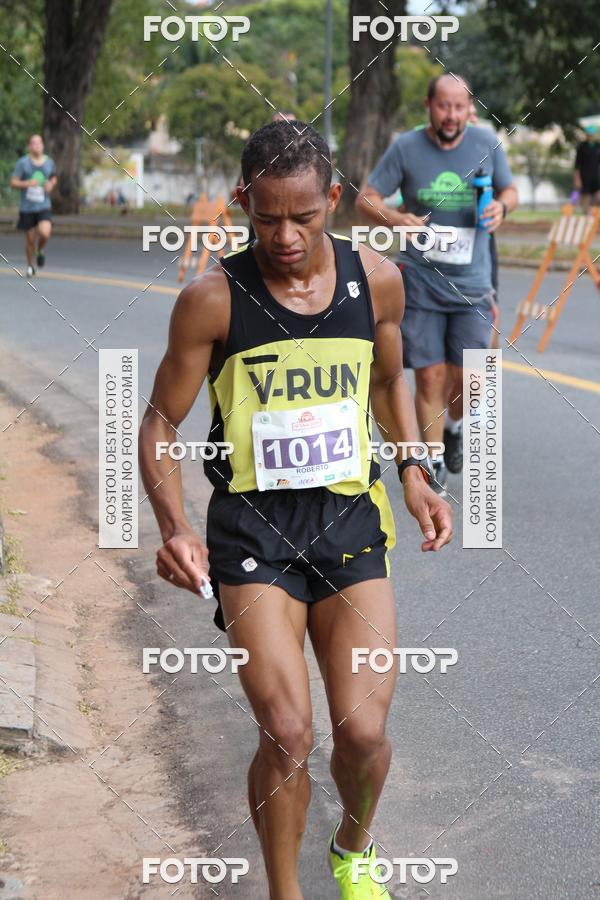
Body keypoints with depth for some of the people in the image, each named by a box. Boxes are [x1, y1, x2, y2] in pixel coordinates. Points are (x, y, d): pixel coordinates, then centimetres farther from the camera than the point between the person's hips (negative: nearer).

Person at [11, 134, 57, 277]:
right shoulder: (23, 162, -7)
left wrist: (51, 184, -2)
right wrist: (27, 183, -23)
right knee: (30, 239, 6)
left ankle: (40, 250, 13)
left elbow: (53, 178, 20)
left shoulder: (49, 162, 2)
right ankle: (30, 266, 31)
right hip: (27, 208, -1)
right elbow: (13, 182, -6)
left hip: (44, 207, 1)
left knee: (45, 233, -22)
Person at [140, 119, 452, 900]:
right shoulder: (213, 299, -10)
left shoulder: (376, 279, -1)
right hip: (252, 525, -2)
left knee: (363, 732, -3)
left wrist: (413, 474, 8)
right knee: (287, 733, -12)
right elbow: (161, 422, -3)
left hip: (350, 519, 2)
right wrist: (173, 526, -17)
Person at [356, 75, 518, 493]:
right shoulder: (406, 147, -6)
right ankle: (434, 464, 12)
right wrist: (397, 219, -23)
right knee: (430, 376, -2)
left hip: (471, 283, 1)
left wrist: (502, 206, -12)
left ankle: (455, 427, 33)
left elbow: (510, 190, 13)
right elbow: (366, 199, -3)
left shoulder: (486, 143, -1)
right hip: (421, 284, -1)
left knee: (467, 376, -1)